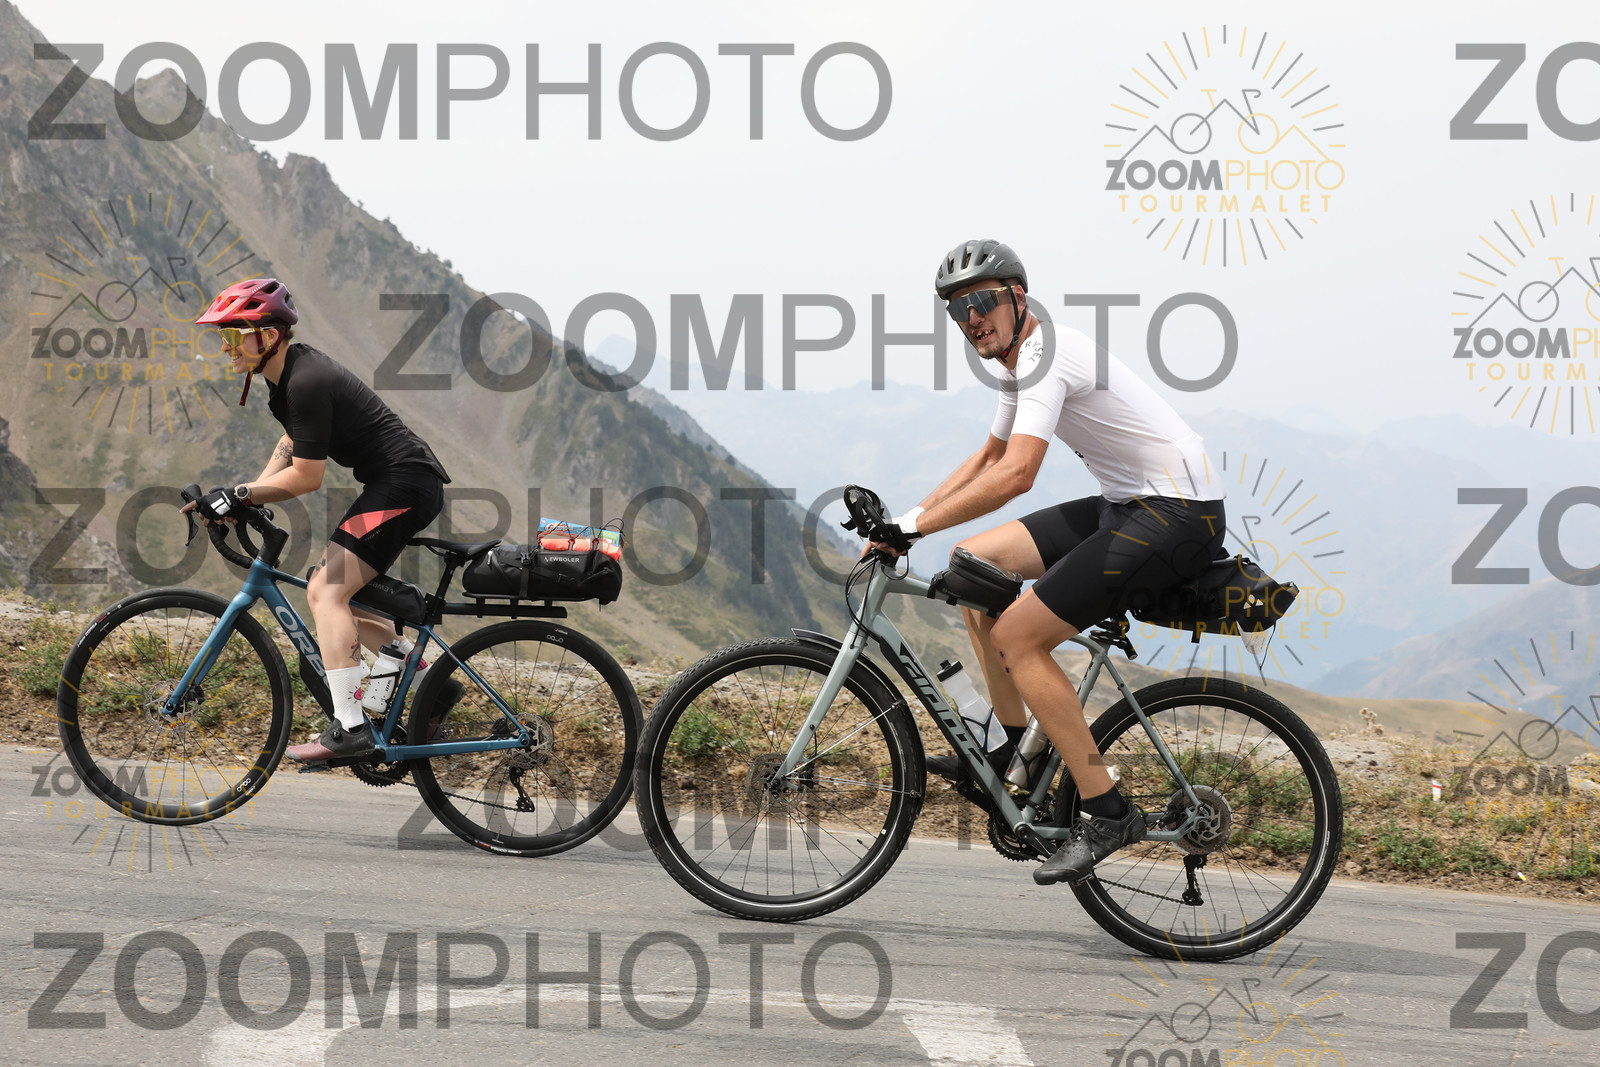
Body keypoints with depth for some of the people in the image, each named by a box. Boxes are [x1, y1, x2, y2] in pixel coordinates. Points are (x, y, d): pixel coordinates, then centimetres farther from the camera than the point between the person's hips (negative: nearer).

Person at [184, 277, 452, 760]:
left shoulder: (307, 382, -20)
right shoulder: (287, 370, 11)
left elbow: (306, 477, -20)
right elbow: (292, 442, 24)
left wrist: (239, 495, -14)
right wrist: (250, 495, 12)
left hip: (404, 484, -11)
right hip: (399, 483, 11)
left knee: (326, 592, -16)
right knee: (331, 591, 16)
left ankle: (350, 728, -20)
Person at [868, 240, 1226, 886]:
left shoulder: (1046, 354, -19)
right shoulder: (1019, 363, 13)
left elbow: (1015, 474, -31)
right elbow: (989, 458, 27)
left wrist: (911, 528, -27)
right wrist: (909, 515, 17)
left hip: (1179, 516, -10)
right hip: (1128, 505, 10)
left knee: (1016, 637, -14)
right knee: (972, 560, 10)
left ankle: (1106, 813, -8)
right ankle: (1014, 747, 17)